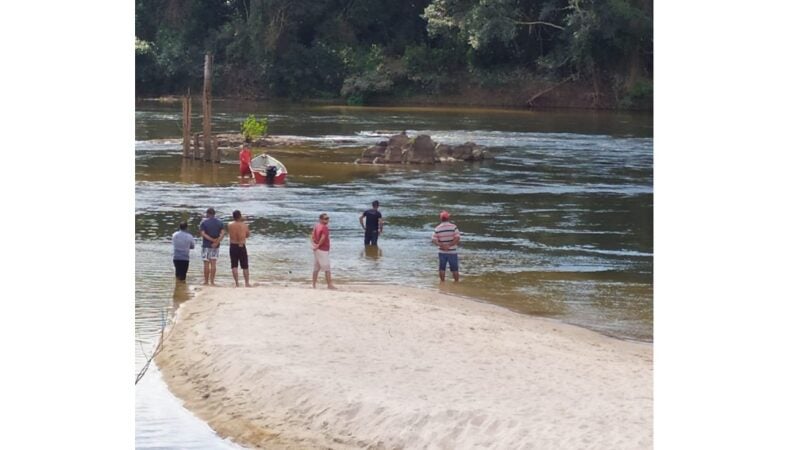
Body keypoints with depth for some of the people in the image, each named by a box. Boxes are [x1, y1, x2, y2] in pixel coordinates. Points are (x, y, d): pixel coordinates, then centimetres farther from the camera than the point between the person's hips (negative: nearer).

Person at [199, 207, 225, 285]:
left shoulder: (204, 222, -5)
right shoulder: (219, 222, 4)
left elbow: (202, 234, -14)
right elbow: (223, 233, -7)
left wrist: (212, 240, -14)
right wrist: (217, 242, -14)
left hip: (206, 245, -3)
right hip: (216, 246, 3)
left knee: (206, 264, 3)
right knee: (213, 263, 5)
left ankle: (206, 281, 5)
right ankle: (212, 282, 3)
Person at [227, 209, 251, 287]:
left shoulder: (230, 225, -4)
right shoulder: (244, 225, -7)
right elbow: (248, 235, 8)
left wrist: (240, 221, 16)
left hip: (233, 246, 1)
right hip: (242, 246, -1)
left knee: (234, 266, 5)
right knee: (245, 266, 10)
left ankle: (237, 283, 0)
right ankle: (247, 283, 13)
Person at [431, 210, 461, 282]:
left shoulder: (438, 228, -3)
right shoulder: (453, 227, -10)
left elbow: (433, 240, -7)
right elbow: (457, 238, -18)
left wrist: (442, 246, -13)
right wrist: (449, 245, -16)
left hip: (442, 252, 2)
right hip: (452, 251, -2)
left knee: (442, 268, 13)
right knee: (454, 269, 8)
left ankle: (442, 282, 16)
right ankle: (456, 282, 13)